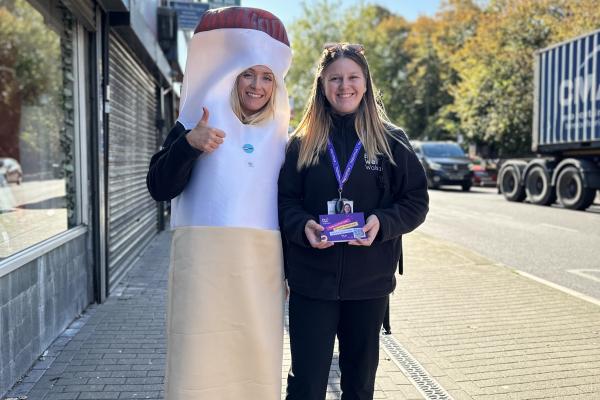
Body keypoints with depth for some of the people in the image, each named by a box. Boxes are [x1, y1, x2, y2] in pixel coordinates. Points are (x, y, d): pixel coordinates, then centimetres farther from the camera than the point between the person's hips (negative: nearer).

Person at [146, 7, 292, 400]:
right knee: (201, 359, -1)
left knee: (258, 358, 7)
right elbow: (160, 188, -5)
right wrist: (189, 144, -20)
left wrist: (290, 270, 15)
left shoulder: (280, 137, 13)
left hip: (263, 265, 3)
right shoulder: (197, 122, 3)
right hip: (206, 258, -3)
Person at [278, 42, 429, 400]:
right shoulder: (302, 142, 3)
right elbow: (285, 200, 3)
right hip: (311, 281, 0)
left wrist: (382, 223, -17)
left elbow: (416, 201, 1)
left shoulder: (392, 141, 2)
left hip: (370, 282, 1)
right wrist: (303, 226, -18)